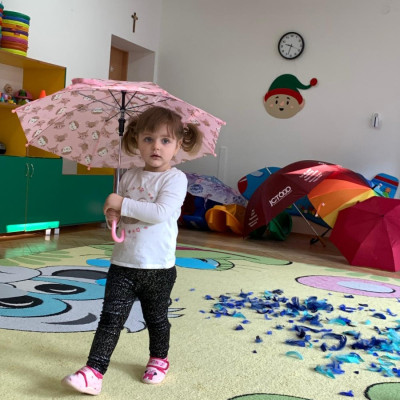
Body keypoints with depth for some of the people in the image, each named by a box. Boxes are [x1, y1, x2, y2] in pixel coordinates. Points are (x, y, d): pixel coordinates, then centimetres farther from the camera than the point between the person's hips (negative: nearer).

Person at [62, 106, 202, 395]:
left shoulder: (175, 178, -10)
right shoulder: (130, 176, 7)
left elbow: (161, 212, -24)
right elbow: (117, 210, 16)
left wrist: (123, 204, -22)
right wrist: (112, 216, -8)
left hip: (158, 267, -3)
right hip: (123, 264, 3)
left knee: (156, 318, 16)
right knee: (111, 318, -1)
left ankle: (159, 359, 40)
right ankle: (94, 372, 1)